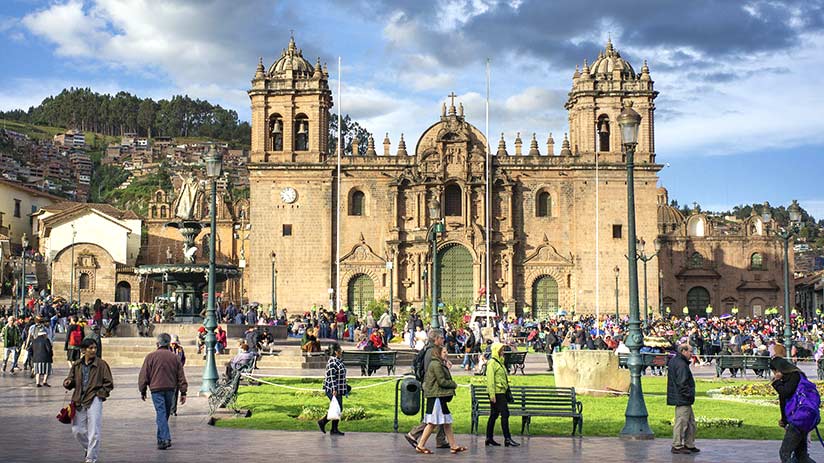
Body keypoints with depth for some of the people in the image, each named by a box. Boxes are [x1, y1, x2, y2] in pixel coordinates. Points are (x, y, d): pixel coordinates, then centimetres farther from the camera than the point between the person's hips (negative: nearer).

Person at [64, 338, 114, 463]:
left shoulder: (101, 364, -2)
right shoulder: (76, 365, 9)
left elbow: (109, 384, 1)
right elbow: (71, 380, 18)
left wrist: (99, 394, -8)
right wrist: (68, 382, -4)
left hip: (94, 400, -4)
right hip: (79, 401, 4)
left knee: (93, 432, -5)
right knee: (77, 430, 8)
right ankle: (88, 449, 35)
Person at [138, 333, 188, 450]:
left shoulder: (151, 357, -4)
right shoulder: (174, 357, 6)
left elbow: (144, 376, -2)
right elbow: (181, 376, 6)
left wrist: (142, 391, 8)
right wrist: (183, 393, 9)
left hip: (156, 389, -4)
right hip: (170, 389, 4)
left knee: (161, 413, -7)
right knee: (165, 413, 16)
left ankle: (166, 439, -19)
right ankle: (161, 438, 25)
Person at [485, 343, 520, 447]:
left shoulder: (500, 362, 19)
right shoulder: (492, 363, -11)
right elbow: (490, 379, -17)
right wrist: (492, 394, -22)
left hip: (501, 392, 10)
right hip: (496, 393, -10)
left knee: (494, 415, 11)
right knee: (505, 414, -11)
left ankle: (489, 438, 16)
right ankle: (507, 439, -11)